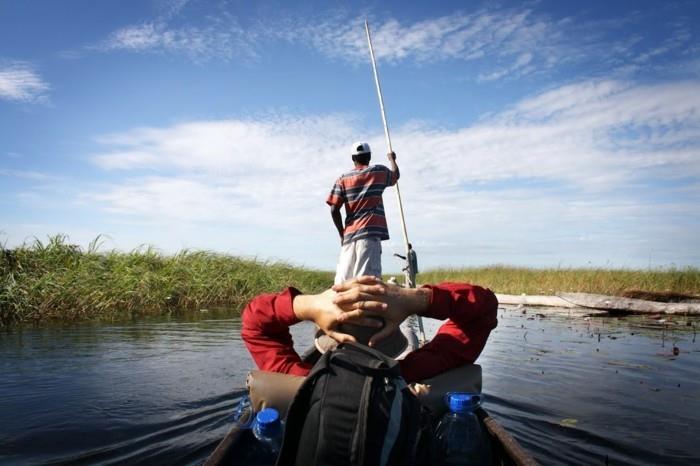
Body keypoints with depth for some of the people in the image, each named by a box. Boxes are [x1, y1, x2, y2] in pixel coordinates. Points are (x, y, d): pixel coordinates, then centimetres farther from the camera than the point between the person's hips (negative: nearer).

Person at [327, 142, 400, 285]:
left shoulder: (343, 178, 9)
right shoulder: (379, 172, 9)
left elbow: (334, 210, 1)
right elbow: (396, 175, 32)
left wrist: (342, 233, 11)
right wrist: (392, 158, 51)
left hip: (349, 235, 3)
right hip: (369, 232, -2)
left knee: (343, 281, 6)